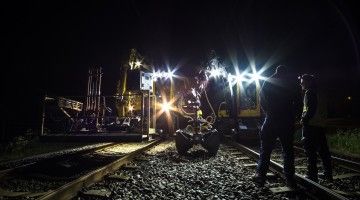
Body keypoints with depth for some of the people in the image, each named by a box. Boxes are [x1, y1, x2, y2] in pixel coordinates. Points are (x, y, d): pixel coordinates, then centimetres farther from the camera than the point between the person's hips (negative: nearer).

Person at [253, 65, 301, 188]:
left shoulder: (268, 82, 4)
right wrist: (291, 115, 13)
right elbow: (297, 102, 5)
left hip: (272, 120, -2)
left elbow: (262, 100, 0)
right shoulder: (292, 83, 7)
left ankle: (261, 176, 0)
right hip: (287, 122, 2)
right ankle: (290, 179, 10)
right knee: (288, 150, 9)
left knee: (265, 149, 2)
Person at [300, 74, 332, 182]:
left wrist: (303, 120, -10)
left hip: (311, 125, -9)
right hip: (321, 126, 9)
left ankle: (312, 175, 0)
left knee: (310, 152, -4)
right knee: (323, 150, 14)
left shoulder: (309, 92, -9)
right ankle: (328, 174, 23)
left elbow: (311, 109, -19)